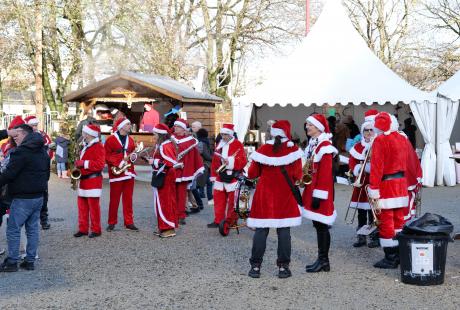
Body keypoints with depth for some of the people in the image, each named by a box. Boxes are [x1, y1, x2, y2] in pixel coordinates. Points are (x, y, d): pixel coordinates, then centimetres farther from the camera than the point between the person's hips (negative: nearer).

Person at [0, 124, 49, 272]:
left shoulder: (22, 151, -16)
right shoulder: (42, 151, 12)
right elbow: (46, 173, 20)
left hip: (23, 198, -9)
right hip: (38, 197, 9)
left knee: (13, 229, 1)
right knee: (33, 229, 11)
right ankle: (30, 261, 16)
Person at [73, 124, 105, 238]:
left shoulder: (98, 146, -11)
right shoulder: (85, 146, 18)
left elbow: (100, 164, -20)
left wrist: (83, 163, -21)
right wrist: (78, 163, 7)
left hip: (93, 180, -9)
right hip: (83, 180, 9)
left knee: (93, 206, -4)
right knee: (82, 205, 9)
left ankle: (96, 230, 3)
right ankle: (83, 229, 15)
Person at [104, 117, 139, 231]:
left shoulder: (130, 140, 14)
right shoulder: (111, 140, -4)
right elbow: (106, 155, -7)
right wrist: (117, 163, -18)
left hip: (129, 172, 5)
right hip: (116, 173, -5)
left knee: (128, 198, 7)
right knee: (114, 199, 1)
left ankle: (129, 222, 12)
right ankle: (112, 223, 11)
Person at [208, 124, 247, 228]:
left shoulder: (238, 145, -5)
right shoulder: (220, 145, 13)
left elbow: (243, 161, -14)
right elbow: (214, 161, 15)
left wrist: (230, 161, -26)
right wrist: (213, 175, 13)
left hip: (233, 178, -6)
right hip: (220, 177, 6)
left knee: (232, 201, 2)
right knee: (218, 199, 7)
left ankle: (232, 221, 12)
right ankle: (218, 221, 14)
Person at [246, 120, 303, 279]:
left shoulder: (262, 150, -2)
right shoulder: (293, 150, -6)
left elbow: (252, 173, 2)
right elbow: (297, 175, -6)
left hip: (264, 196, 1)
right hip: (285, 196, -1)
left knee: (261, 230, 6)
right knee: (284, 231, 5)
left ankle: (255, 266, 8)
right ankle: (283, 267, 7)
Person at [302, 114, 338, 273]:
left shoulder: (325, 146, -15)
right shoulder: (312, 144, 14)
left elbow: (325, 174, -20)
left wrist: (318, 195, -21)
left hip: (320, 193, -9)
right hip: (312, 190, 9)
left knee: (321, 225, -4)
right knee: (318, 225, 12)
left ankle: (323, 261, 4)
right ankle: (322, 260, 19)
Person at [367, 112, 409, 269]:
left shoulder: (380, 140, -14)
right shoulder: (402, 139, 9)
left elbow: (376, 167, -17)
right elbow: (405, 163, 15)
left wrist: (373, 190, -16)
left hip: (386, 185, -8)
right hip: (401, 184, 8)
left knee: (386, 222, -2)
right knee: (399, 220, 14)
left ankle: (390, 258, 2)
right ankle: (400, 255, 20)